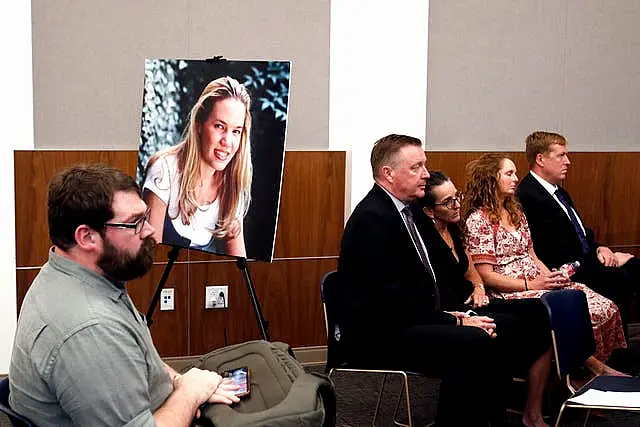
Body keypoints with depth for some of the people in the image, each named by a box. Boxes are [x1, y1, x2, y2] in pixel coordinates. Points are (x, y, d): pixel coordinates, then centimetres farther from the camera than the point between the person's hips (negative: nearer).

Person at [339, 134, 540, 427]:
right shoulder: (373, 217, -17)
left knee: (499, 326, 5)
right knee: (474, 342, -27)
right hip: (375, 336, -10)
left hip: (403, 322, 11)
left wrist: (451, 315, 1)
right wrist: (454, 321, -17)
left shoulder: (400, 210, 15)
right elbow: (389, 293, -21)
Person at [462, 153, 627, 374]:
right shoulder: (478, 220, -8)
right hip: (510, 294, -8)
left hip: (537, 284, 8)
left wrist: (552, 276, -2)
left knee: (605, 308, -13)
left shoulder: (516, 213, 18)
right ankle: (594, 365, -3)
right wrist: (530, 285, -16)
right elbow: (485, 276, -13)